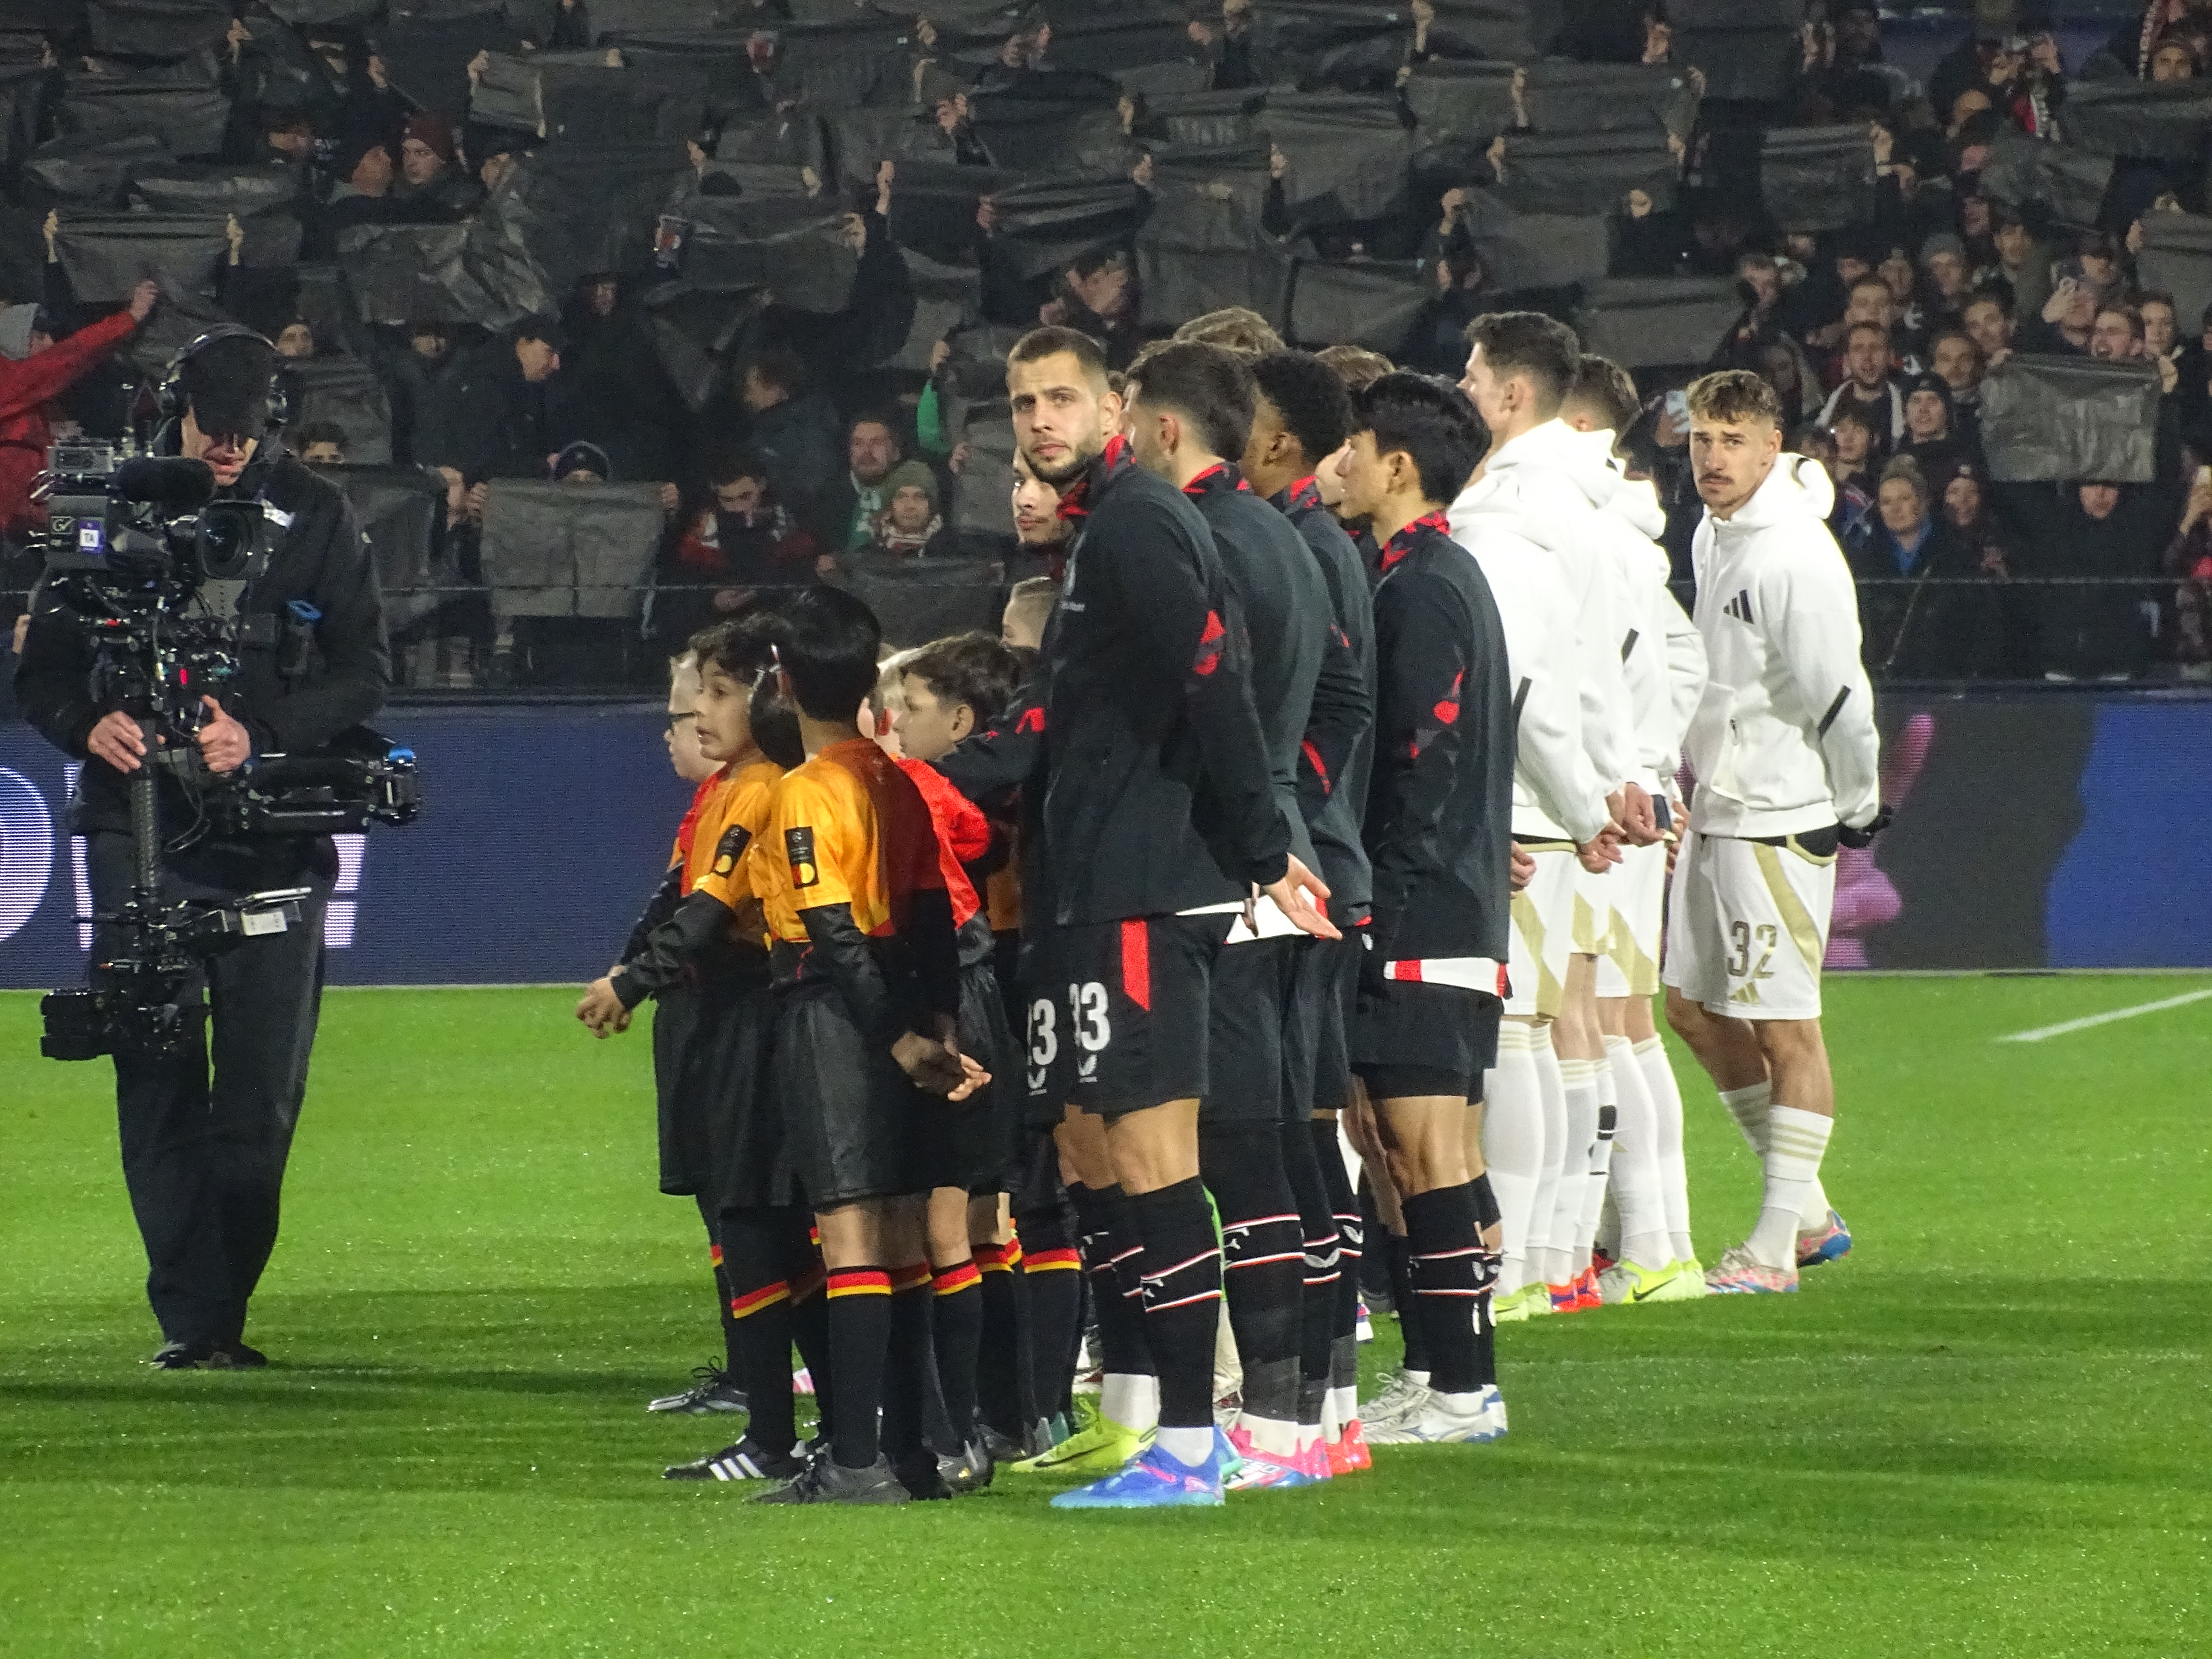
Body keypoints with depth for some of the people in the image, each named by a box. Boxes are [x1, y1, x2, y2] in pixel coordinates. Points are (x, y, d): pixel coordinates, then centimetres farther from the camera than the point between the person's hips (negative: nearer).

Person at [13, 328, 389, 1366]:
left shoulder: (316, 520, 8)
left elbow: (365, 674, 5)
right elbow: (42, 668, 10)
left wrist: (261, 736, -10)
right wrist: (89, 724, -12)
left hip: (274, 842, 1)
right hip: (141, 830, -1)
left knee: (264, 1087, 0)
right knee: (160, 1077, -6)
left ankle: (220, 1309, 9)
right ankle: (191, 1318, -6)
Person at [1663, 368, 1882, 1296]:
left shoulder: (1794, 555, -19)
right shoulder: (1713, 535, 10)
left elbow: (1837, 695, -19)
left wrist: (1858, 811, -9)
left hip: (1781, 820, -10)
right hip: (1715, 811, 10)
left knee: (1785, 1027, -5)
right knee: (1695, 1009, 12)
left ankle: (1776, 1246, -1)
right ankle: (1808, 1214, 21)